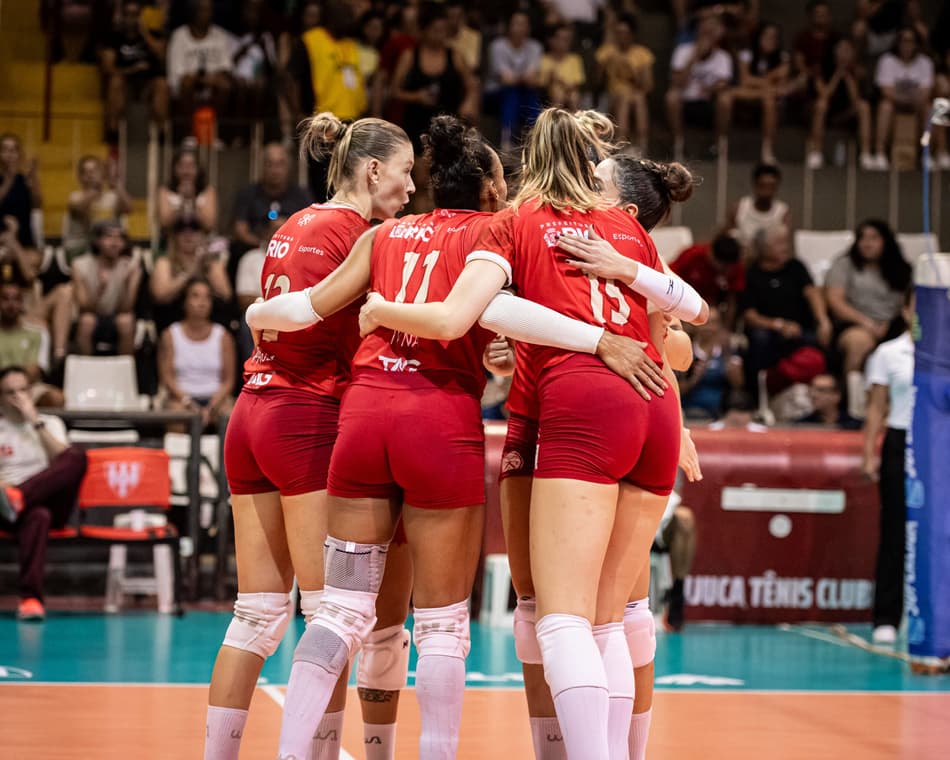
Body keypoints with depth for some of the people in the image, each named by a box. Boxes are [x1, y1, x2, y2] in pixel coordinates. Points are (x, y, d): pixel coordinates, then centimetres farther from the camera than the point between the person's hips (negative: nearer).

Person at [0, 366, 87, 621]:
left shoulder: (51, 423, 22)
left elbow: (63, 459, 1)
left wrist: (35, 421, -3)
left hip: (49, 499, 2)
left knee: (78, 457, -28)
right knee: (38, 515, -42)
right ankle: (30, 598, -55)